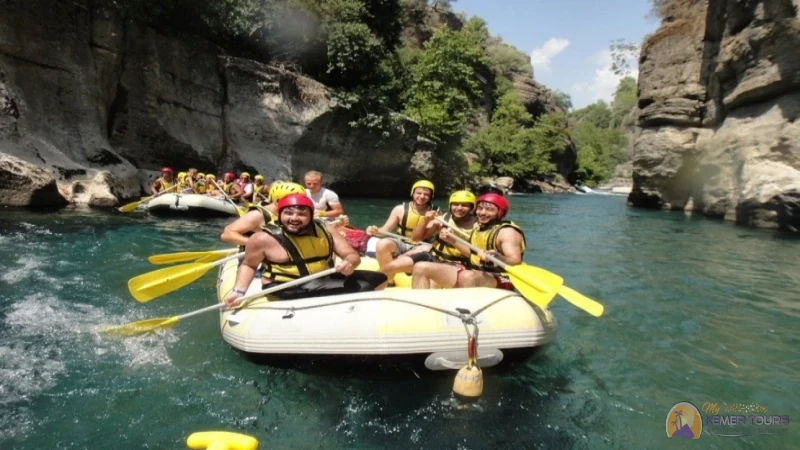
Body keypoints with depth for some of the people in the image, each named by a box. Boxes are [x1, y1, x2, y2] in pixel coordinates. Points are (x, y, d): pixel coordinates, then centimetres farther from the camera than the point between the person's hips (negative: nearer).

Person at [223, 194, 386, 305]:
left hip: (325, 280, 7)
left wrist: (349, 263, -24)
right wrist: (239, 290, -11)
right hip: (288, 289, -7)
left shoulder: (325, 230, 0)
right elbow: (248, 265, 4)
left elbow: (353, 255, 0)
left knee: (377, 278, 0)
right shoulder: (264, 238, -10)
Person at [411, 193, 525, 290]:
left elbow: (515, 261, -25)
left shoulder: (507, 232, -12)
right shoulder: (480, 227, 13)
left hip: (499, 280, -8)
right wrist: (452, 241, 17)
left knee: (468, 277, -44)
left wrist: (495, 257, -43)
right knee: (421, 268, -3)